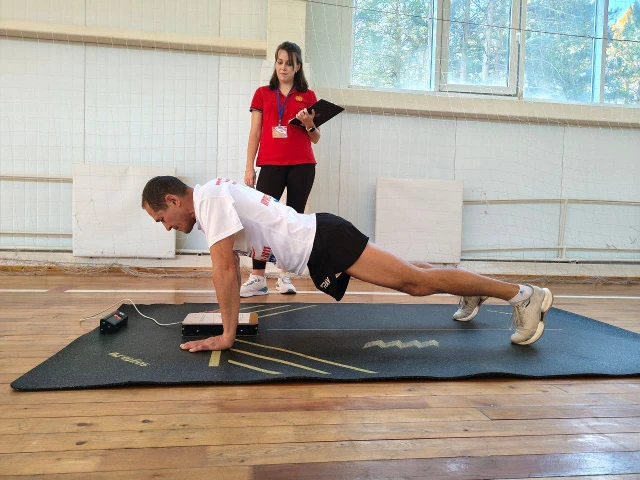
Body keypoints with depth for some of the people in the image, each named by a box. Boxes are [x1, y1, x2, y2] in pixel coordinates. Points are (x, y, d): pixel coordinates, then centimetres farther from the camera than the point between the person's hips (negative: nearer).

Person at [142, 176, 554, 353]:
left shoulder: (210, 197, -15)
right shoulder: (210, 202, 15)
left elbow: (224, 268, -22)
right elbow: (231, 266, 24)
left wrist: (227, 334, -17)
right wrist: (233, 312, 23)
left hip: (324, 242, -9)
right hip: (316, 250, 9)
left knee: (413, 281, -9)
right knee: (406, 278, 20)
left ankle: (524, 295, -1)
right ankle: (470, 293, 38)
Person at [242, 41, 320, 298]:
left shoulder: (308, 96, 12)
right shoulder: (262, 94, 13)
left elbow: (316, 138, 12)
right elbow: (255, 133, 9)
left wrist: (309, 124, -10)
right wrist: (249, 168, 1)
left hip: (302, 166, 1)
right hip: (271, 165, 0)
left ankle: (285, 276, 8)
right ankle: (258, 278, -7)